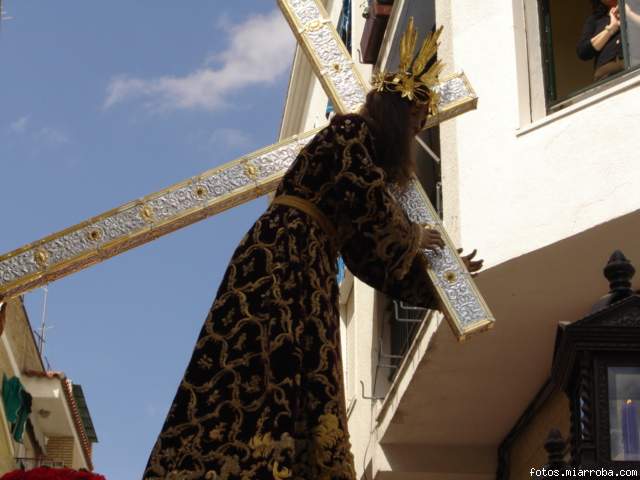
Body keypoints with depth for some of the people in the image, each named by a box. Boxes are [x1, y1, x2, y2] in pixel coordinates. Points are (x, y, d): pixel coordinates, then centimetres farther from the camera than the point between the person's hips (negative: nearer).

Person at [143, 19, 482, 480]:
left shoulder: (367, 156, 30)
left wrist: (435, 276, 33)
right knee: (264, 373, -23)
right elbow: (364, 196, -13)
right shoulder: (352, 130, 5)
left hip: (309, 273, 9)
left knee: (302, 399, -4)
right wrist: (413, 237, 5)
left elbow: (367, 254, 28)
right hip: (283, 258, -9)